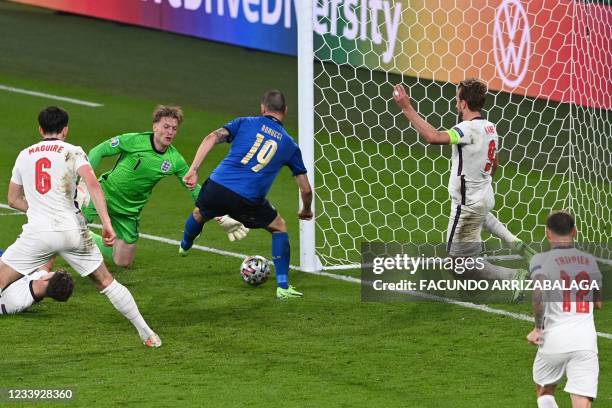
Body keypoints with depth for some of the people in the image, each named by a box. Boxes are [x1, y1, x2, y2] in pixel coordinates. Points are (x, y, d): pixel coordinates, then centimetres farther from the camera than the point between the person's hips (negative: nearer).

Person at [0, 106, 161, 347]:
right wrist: (107, 224, -14)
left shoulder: (24, 155, 14)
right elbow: (93, 185, -12)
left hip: (38, 233, 0)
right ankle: (146, 334, 17)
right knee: (105, 282, 14)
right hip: (72, 230, 0)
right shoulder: (72, 152, 4)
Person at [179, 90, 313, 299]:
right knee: (279, 227, 22)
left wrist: (193, 170, -6)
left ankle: (184, 247, 64)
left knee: (198, 214, 34)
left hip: (216, 187, 2)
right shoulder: (289, 145, 13)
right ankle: (283, 286, 16)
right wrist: (306, 211, 36)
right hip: (248, 201, -2)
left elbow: (212, 138, -4)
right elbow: (306, 189, 16)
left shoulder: (245, 123, 12)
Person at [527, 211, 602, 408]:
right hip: (586, 339, 2)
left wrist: (538, 328, -10)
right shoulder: (590, 260, 12)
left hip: (554, 339, -2)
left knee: (544, 392, 25)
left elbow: (539, 291, -20)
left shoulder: (540, 260, -1)